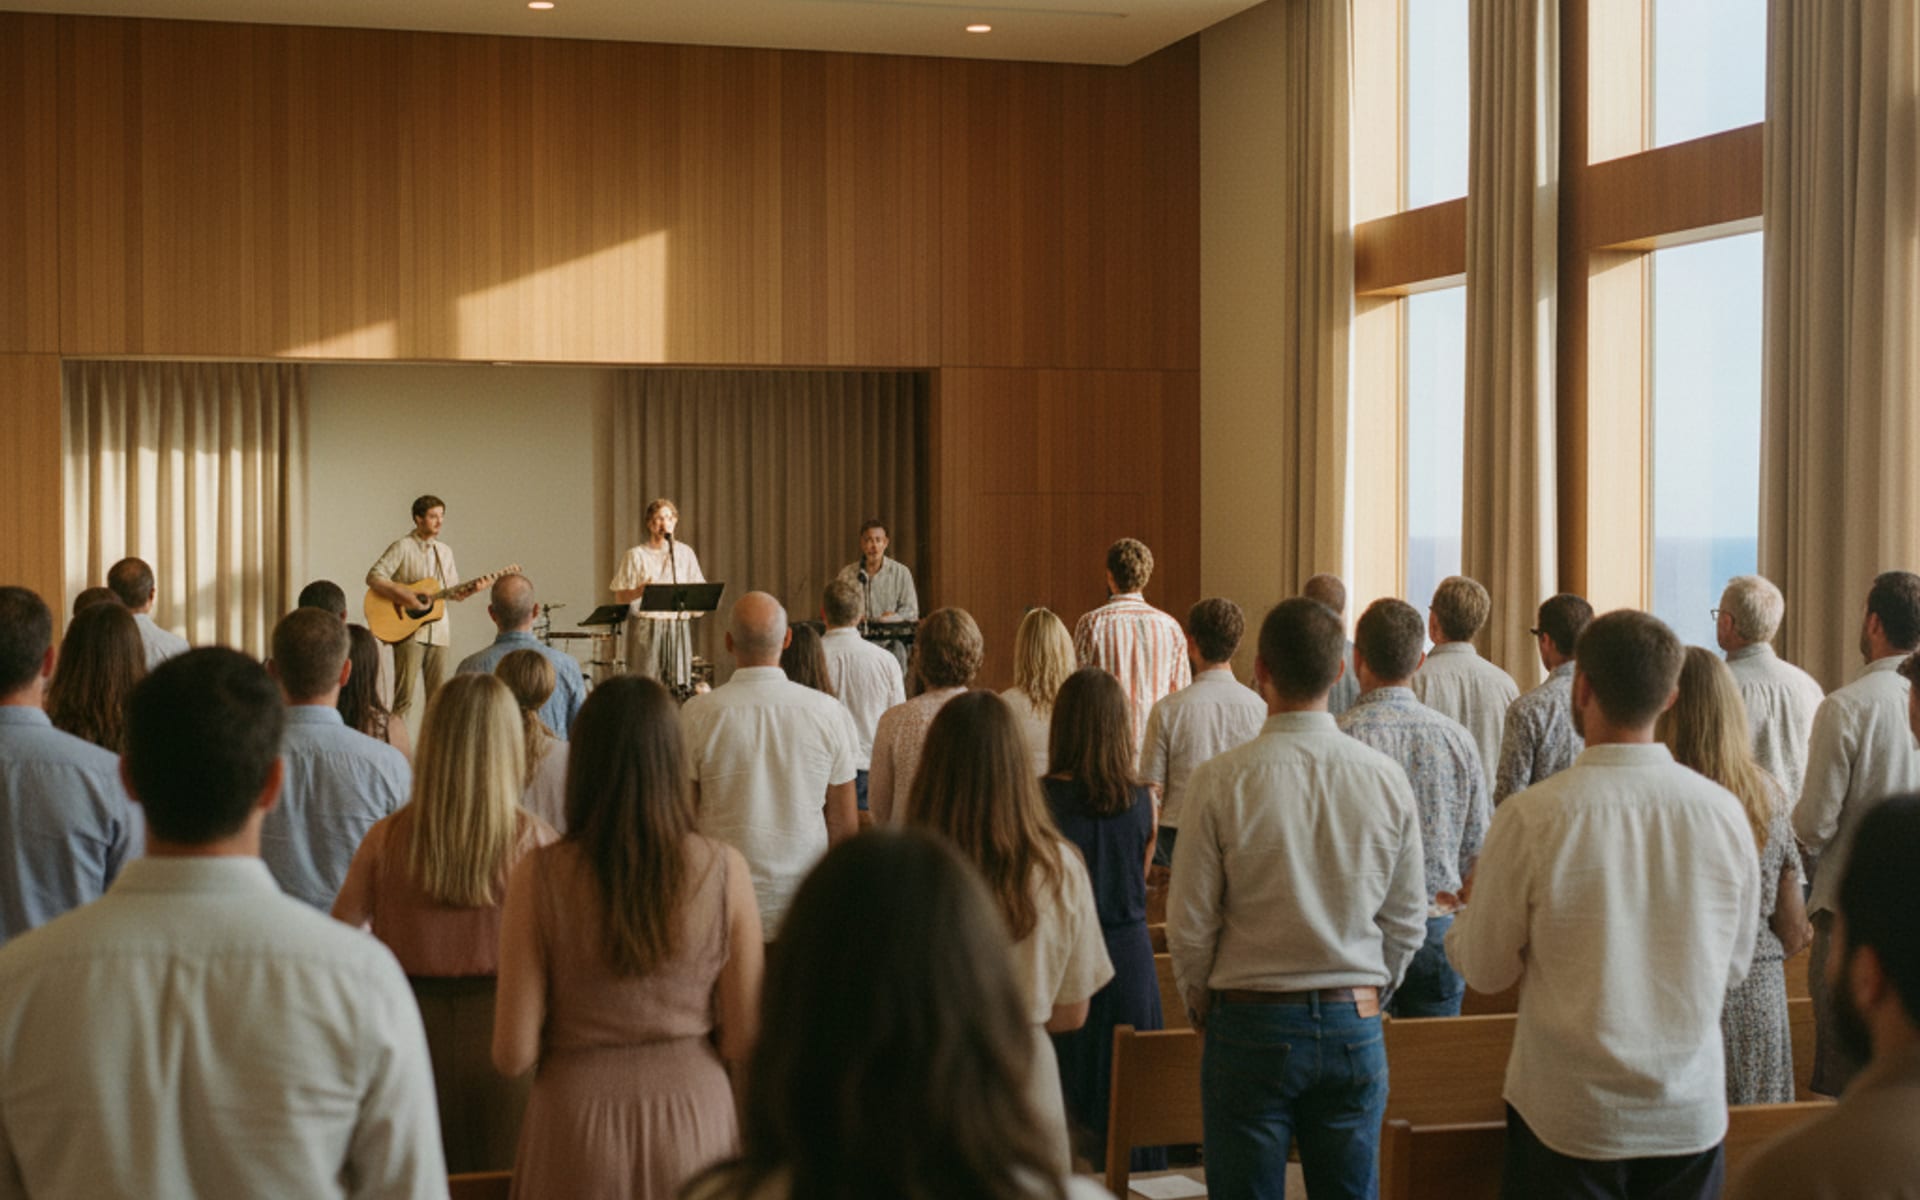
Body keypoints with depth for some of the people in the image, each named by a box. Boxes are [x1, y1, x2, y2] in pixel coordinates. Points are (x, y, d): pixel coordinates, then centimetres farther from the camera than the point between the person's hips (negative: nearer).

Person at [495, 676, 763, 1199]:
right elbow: (743, 1041, -5)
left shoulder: (539, 876, -11)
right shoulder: (724, 870, -9)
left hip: (580, 1125, 0)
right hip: (693, 1117, 1)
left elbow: (513, 1055, -9)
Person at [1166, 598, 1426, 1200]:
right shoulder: (1387, 777, -3)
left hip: (1249, 1022, -2)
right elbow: (1407, 922, 5)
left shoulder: (1220, 780, -12)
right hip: (1355, 1024, 3)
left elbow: (1190, 925, -6)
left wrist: (1202, 1005, 11)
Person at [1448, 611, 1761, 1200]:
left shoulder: (1529, 817, -15)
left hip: (1569, 1118, -3)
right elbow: (1734, 967, 6)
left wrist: (1471, 904, 15)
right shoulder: (1724, 812, -6)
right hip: (1693, 1117, 3)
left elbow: (1484, 969, -5)